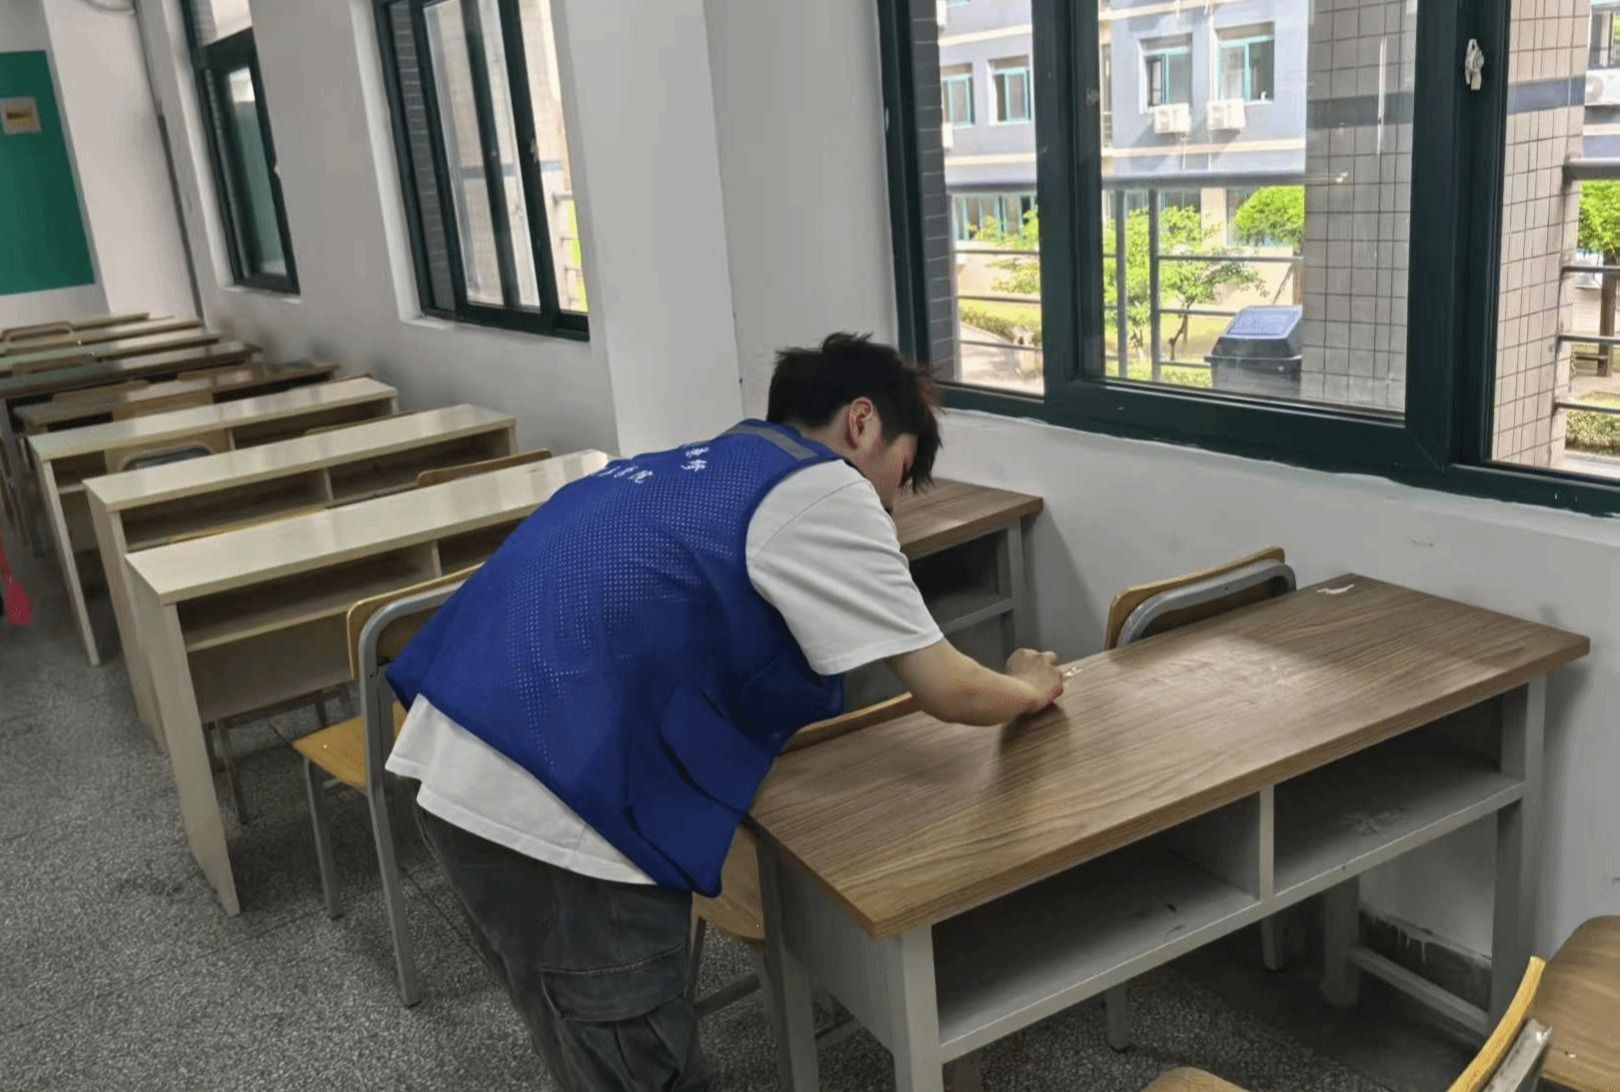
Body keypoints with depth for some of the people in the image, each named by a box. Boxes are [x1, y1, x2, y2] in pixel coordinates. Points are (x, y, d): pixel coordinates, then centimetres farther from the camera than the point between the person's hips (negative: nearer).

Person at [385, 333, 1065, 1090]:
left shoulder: (700, 470, 22)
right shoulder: (822, 490, -3)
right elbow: (950, 692, -1)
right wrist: (1029, 688, 19)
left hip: (460, 769, 9)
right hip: (550, 804, -9)